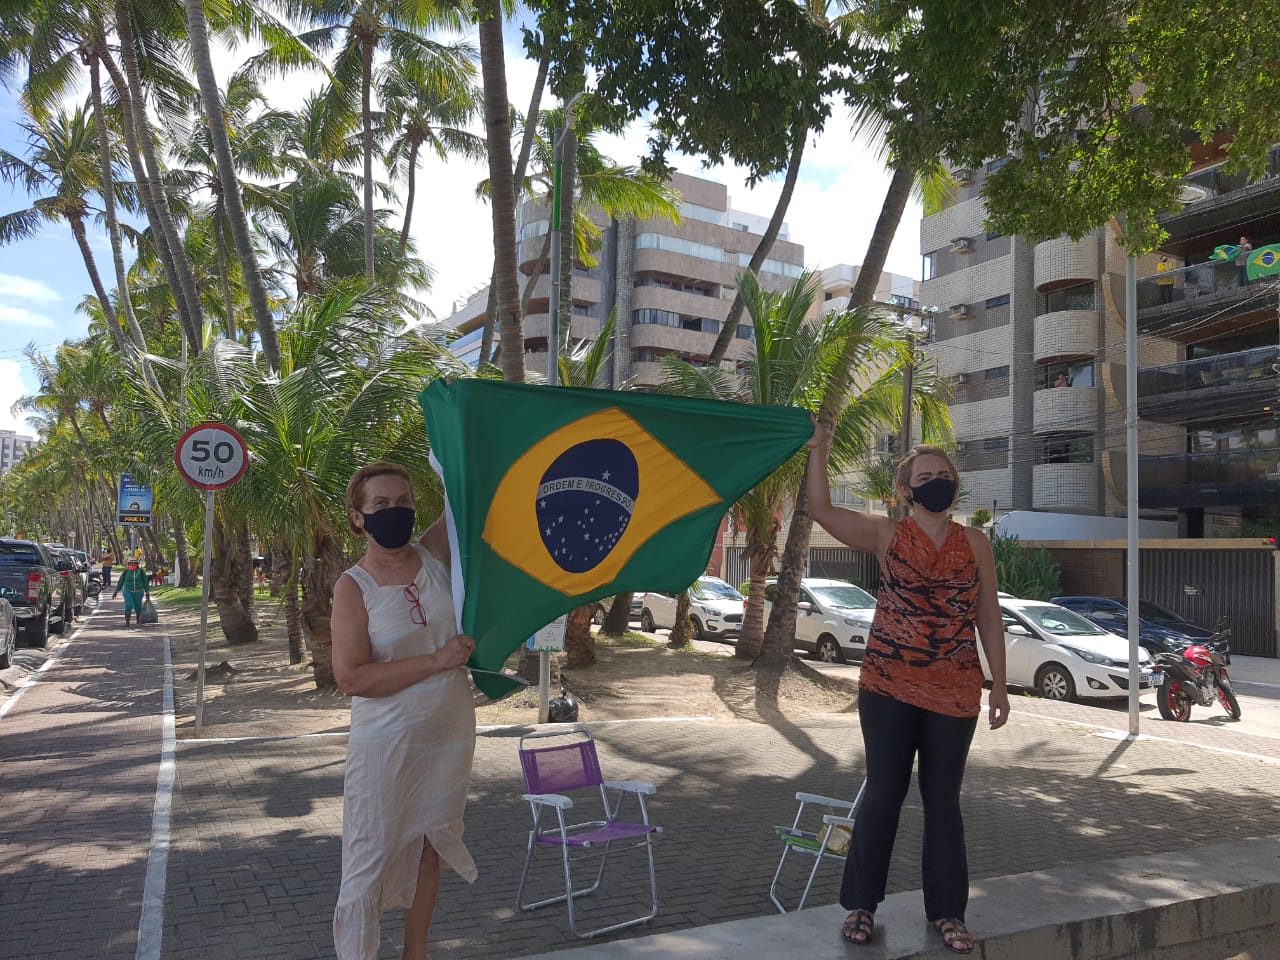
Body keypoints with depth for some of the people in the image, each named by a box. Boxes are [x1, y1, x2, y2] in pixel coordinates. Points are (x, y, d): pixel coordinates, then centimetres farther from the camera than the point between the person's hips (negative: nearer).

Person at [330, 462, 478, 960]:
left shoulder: (434, 552, -1)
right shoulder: (353, 587, -11)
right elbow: (351, 677, -19)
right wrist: (437, 661, -21)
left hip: (450, 736, 4)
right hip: (385, 744, -4)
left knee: (429, 849, 17)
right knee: (371, 859, 1)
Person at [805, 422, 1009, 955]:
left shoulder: (974, 544, 5)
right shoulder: (887, 536, 0)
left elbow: (989, 619, 7)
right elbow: (821, 510, -7)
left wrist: (999, 686, 6)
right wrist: (818, 450, -11)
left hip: (954, 693, 2)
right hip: (889, 687, -1)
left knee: (943, 799, 10)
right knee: (883, 794, 4)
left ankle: (947, 912, 23)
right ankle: (861, 905, 20)